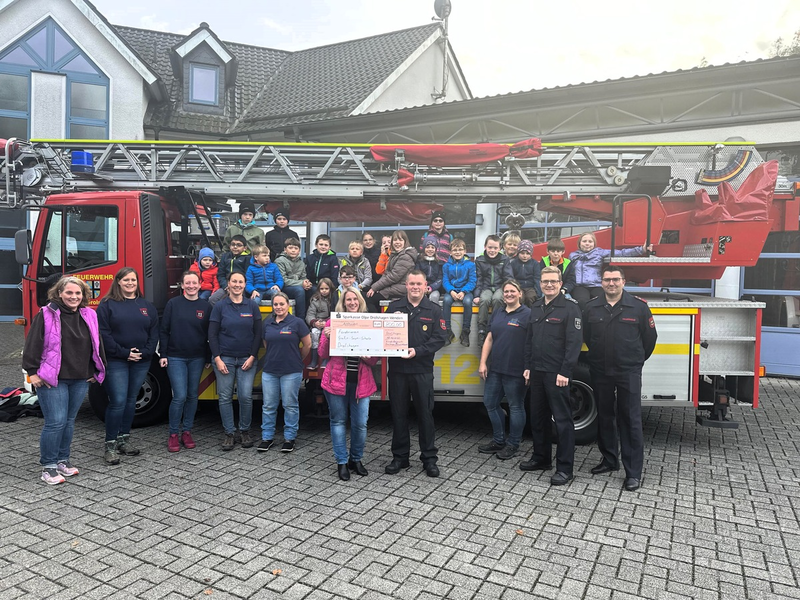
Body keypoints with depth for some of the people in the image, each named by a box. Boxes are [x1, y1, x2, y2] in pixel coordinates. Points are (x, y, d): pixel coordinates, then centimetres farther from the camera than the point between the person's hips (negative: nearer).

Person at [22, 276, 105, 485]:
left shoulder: (89, 316, 7)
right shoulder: (46, 315, -7)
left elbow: (97, 345, 14)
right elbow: (32, 344, -8)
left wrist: (96, 372, 14)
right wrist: (32, 372, -11)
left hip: (80, 379, 5)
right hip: (52, 379, -5)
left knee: (69, 421, 13)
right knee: (56, 422, -6)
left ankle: (62, 460, 27)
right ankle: (48, 466, 9)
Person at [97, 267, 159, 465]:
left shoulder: (147, 306, 11)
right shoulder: (107, 305, -1)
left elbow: (154, 333, 7)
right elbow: (103, 333, -8)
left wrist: (144, 353, -7)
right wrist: (124, 353, -14)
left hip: (141, 362, 4)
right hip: (115, 362, -4)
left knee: (131, 401, 12)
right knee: (118, 402, -8)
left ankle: (124, 439, 24)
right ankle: (110, 445, 4)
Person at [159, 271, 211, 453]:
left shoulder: (206, 306, 3)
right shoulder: (173, 304, -1)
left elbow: (209, 334, 6)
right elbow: (164, 330, 0)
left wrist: (208, 358, 6)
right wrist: (163, 354, -5)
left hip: (197, 359, 2)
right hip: (175, 358, -2)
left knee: (192, 396, 9)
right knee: (180, 396, -7)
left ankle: (186, 431, 22)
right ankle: (173, 434, 8)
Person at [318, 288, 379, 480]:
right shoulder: (332, 322, 2)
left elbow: (375, 359, 6)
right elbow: (323, 354, 2)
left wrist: (367, 355, -16)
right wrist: (327, 337, -15)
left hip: (361, 382, 1)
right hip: (336, 380, -1)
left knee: (360, 424, 4)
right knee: (338, 421, 7)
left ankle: (356, 459, 25)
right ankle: (342, 462, 20)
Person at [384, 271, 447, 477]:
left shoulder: (434, 310, 3)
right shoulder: (394, 307, 7)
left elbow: (439, 339, -4)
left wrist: (417, 351, -16)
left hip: (422, 370, -1)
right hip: (397, 369, 2)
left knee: (425, 413, 5)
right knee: (398, 414, 9)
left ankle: (429, 458, 17)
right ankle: (400, 457, 22)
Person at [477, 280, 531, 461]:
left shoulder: (528, 314, -7)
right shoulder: (497, 314, 13)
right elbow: (489, 339, 13)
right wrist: (482, 363, 6)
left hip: (515, 371, -7)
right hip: (495, 369, 7)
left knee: (515, 407, 6)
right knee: (490, 403, 14)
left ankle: (513, 444, 21)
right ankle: (498, 441, 29)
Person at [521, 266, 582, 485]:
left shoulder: (570, 307, -8)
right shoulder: (536, 307, 13)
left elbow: (574, 342, -14)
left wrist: (565, 372, -18)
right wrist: (528, 366, 13)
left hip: (557, 374, -7)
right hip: (537, 372, 7)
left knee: (562, 419, -1)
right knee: (538, 417, 15)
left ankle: (565, 468, 5)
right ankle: (541, 458, 29)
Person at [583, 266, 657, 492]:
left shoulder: (638, 307, -5)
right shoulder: (591, 308, 3)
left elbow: (649, 337, 4)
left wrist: (636, 361, 11)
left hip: (628, 372, -3)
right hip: (600, 372, 4)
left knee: (630, 421, -3)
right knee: (604, 418, 14)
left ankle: (633, 473, 3)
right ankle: (609, 460, 29)